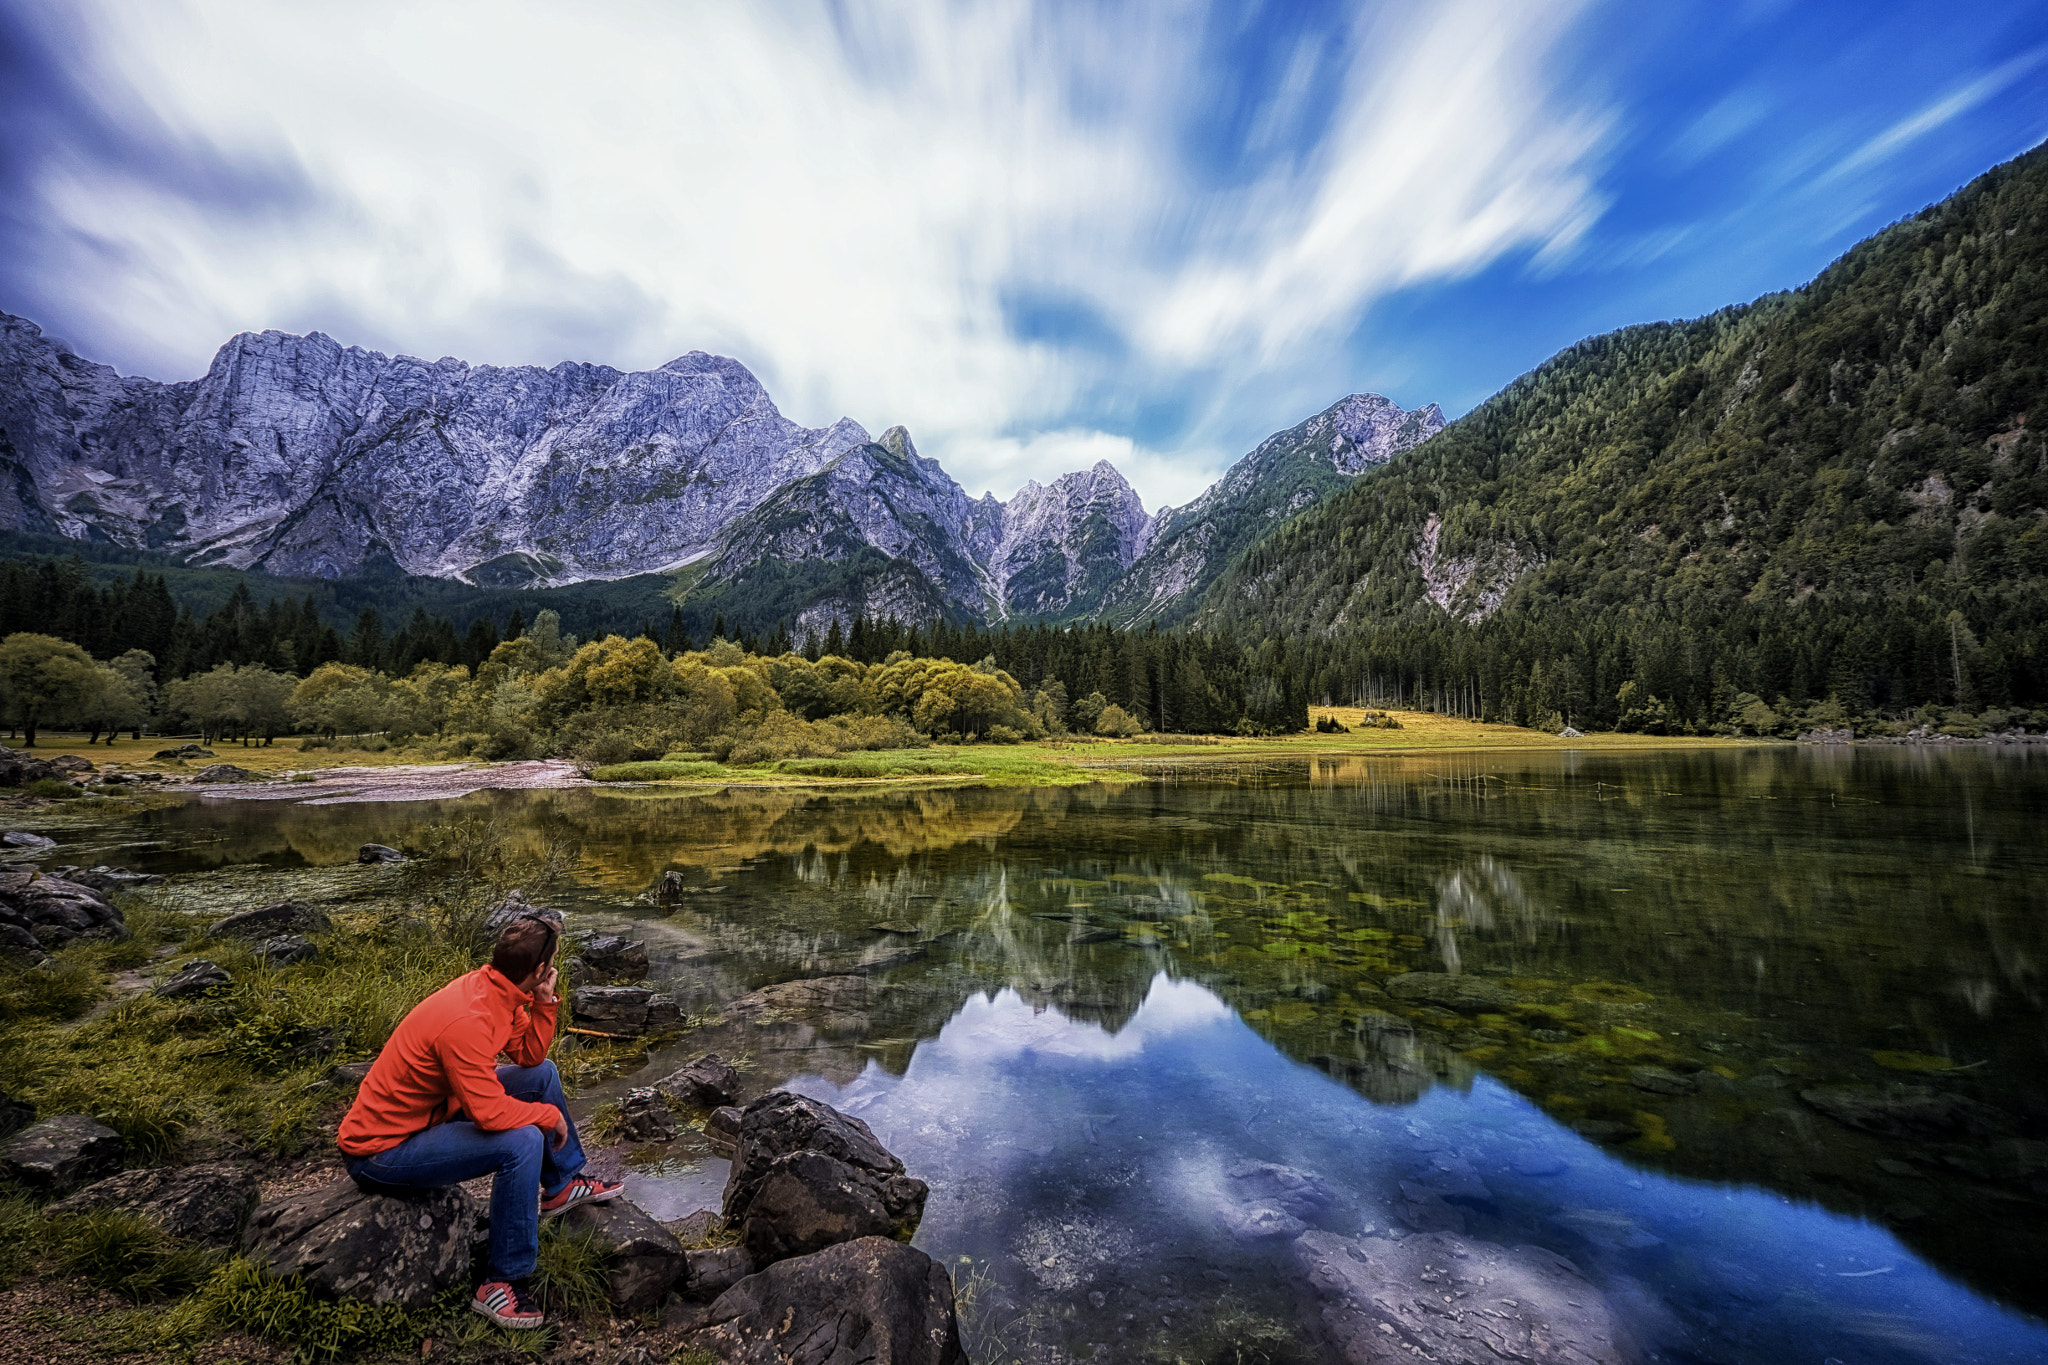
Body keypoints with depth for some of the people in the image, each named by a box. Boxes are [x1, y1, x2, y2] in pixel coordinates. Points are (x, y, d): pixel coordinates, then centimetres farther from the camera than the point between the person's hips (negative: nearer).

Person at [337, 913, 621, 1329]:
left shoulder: (491, 986, -7)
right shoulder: (466, 1021, -35)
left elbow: (529, 1056, 3)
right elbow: (490, 1113, -33)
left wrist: (544, 1002, -13)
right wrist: (551, 1114, -16)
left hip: (426, 1113, 10)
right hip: (378, 1153, -9)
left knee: (542, 1074, 9)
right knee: (523, 1141, -27)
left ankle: (561, 1185, 27)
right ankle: (503, 1283, -9)